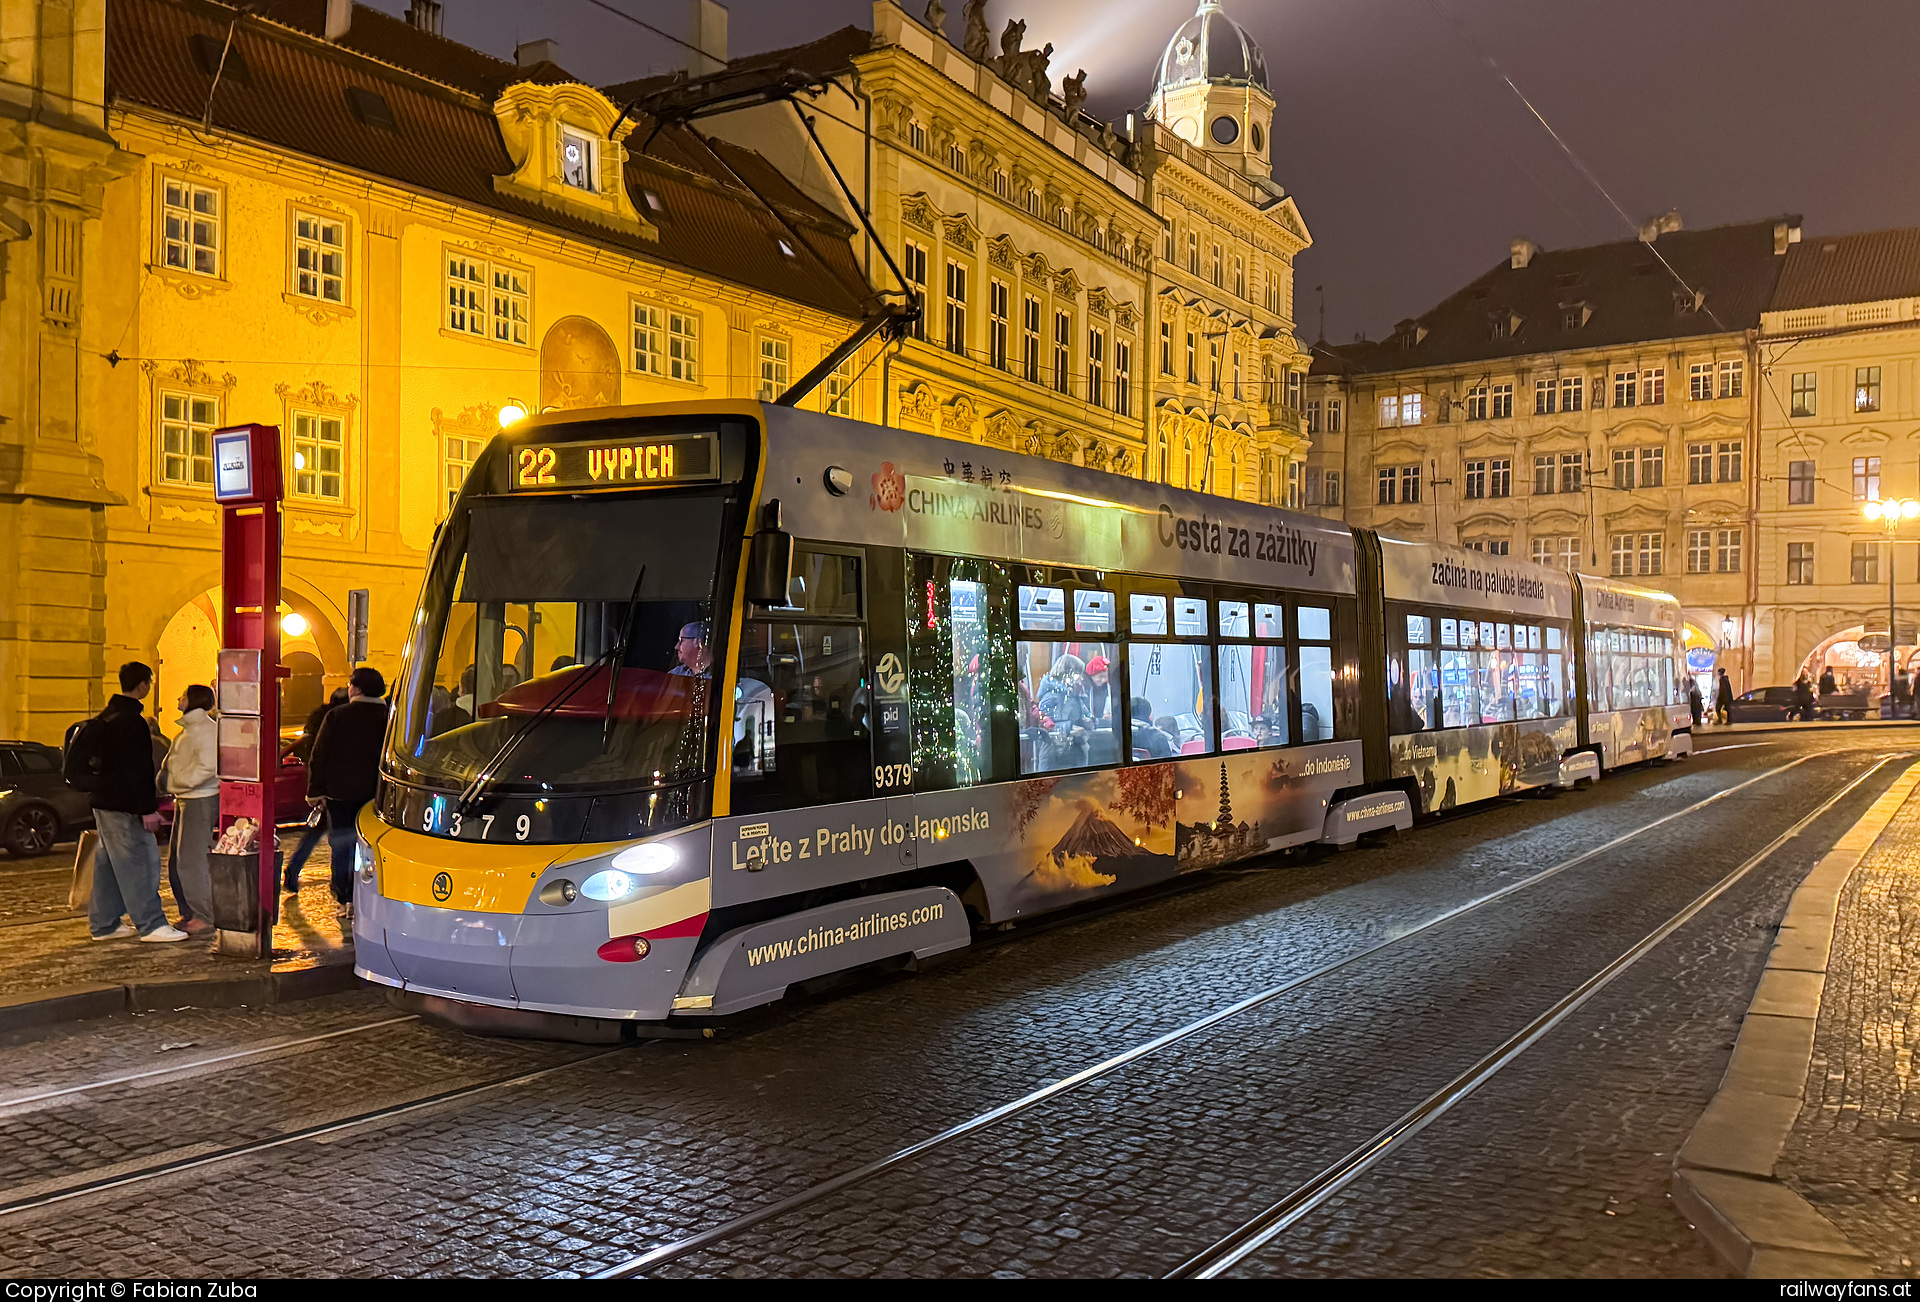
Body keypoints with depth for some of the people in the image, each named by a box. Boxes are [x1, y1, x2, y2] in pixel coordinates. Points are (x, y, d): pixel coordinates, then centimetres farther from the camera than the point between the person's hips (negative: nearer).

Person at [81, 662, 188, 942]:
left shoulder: (104, 717, 14)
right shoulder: (132, 721, -17)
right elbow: (137, 769, -21)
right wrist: (148, 809, -21)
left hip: (103, 801, 10)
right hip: (124, 805, -10)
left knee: (108, 862, 14)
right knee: (140, 862, -8)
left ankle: (103, 923, 19)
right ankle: (151, 924, -8)